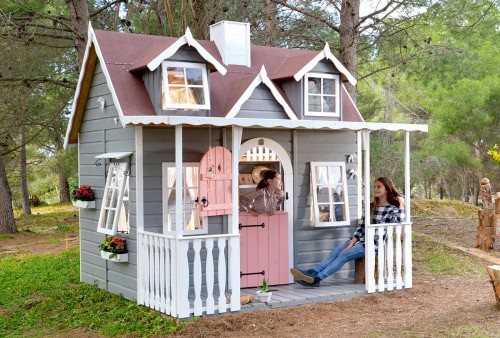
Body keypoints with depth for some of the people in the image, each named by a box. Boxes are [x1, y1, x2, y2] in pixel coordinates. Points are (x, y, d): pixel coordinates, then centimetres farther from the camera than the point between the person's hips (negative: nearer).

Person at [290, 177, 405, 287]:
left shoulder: (392, 209, 0)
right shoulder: (370, 207, 17)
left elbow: (398, 222, -20)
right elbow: (361, 227, 10)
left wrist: (401, 205, -14)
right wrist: (352, 242, -2)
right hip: (361, 240, 6)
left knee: (344, 255, -24)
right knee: (336, 251, -16)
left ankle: (316, 278, -34)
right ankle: (312, 272, -32)